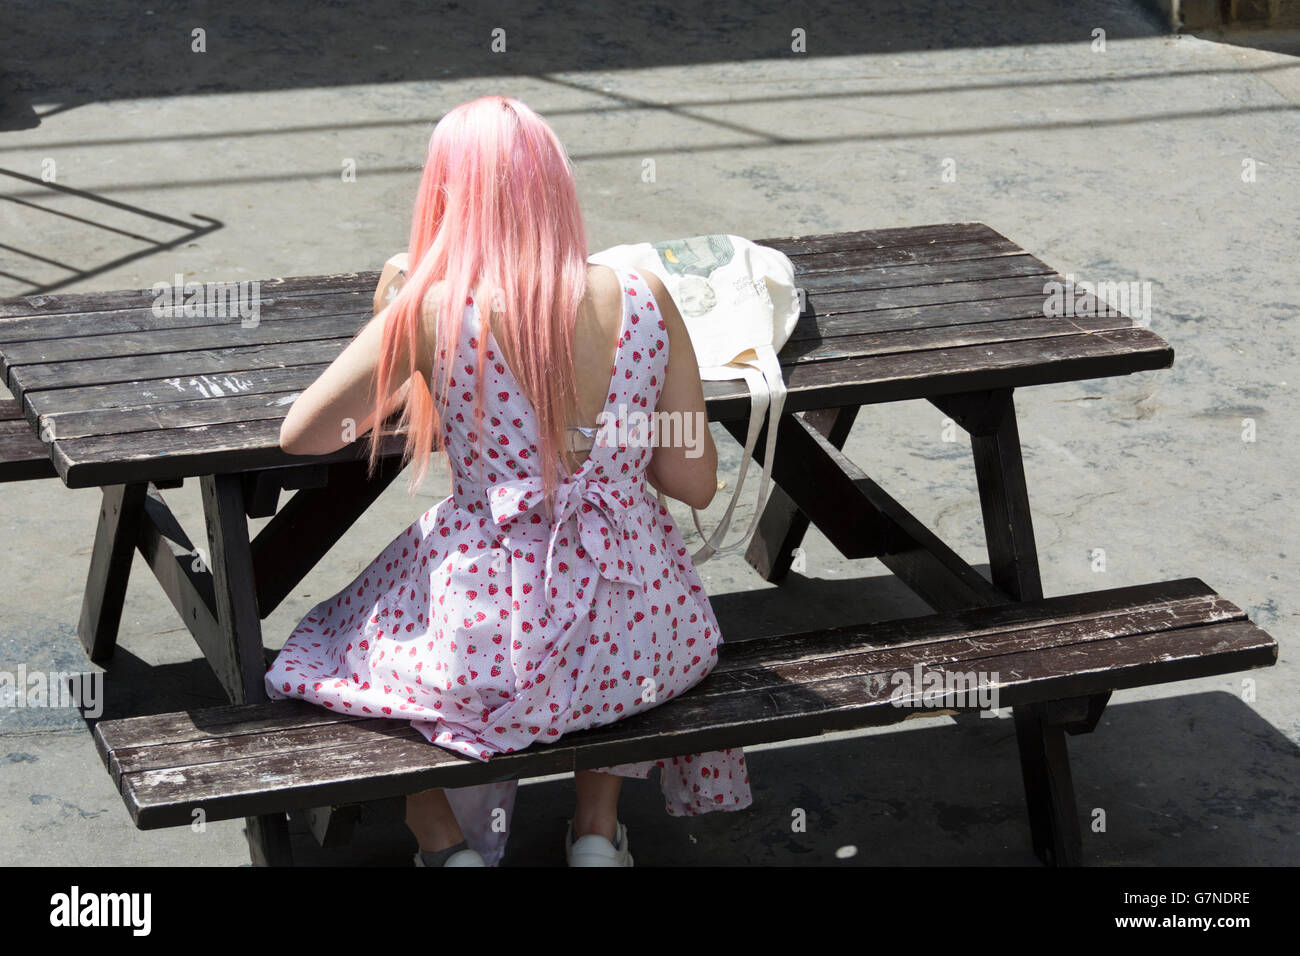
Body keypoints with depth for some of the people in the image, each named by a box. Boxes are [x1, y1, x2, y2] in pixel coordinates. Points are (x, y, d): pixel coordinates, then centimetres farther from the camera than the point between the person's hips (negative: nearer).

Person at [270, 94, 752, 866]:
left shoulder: (431, 313, -13)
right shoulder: (645, 300, -7)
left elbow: (300, 437, 0)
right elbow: (696, 482, 0)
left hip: (488, 652, -2)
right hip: (638, 640, 2)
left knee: (346, 642, 31)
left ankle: (445, 843, 19)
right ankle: (598, 827, 33)